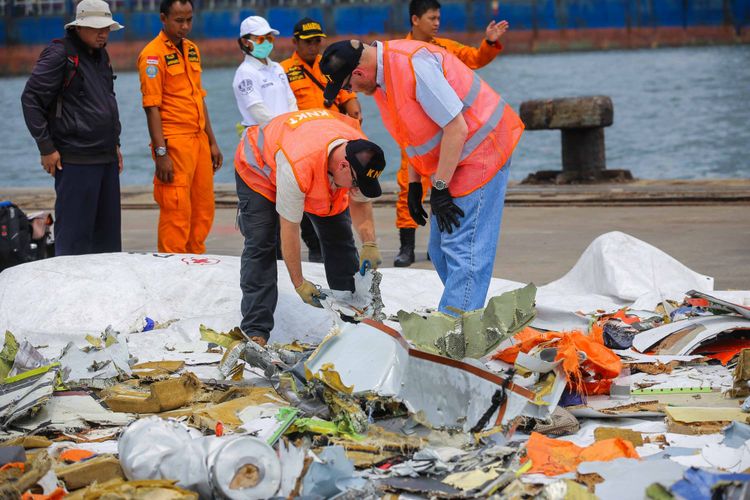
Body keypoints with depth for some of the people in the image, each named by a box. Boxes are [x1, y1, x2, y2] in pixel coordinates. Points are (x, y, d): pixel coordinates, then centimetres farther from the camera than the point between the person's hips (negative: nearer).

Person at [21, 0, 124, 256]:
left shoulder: (101, 56, 16)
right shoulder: (59, 55, -10)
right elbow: (31, 99, -12)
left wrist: (115, 143, 21)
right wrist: (46, 148, -13)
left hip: (107, 158, 8)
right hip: (75, 160, -8)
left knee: (107, 232, 11)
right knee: (74, 234, -7)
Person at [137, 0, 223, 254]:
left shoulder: (191, 49, 14)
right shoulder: (153, 54, -10)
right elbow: (152, 107, -13)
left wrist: (212, 142, 18)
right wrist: (161, 154, -18)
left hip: (199, 140, 8)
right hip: (174, 143, -8)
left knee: (204, 211, 10)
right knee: (176, 213, -7)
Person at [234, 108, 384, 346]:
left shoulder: (362, 154, -30)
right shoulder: (297, 166, -47)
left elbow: (360, 202, -10)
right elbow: (289, 229, -35)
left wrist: (370, 244, -26)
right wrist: (299, 284, -28)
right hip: (259, 167, -6)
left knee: (339, 237, 0)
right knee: (260, 244, -17)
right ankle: (255, 332, -17)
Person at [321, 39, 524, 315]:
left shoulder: (413, 65, -27)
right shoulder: (380, 76, 4)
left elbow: (456, 128, -26)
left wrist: (439, 188, -21)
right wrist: (414, 184, 12)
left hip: (480, 152, -11)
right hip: (450, 162, 11)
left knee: (463, 249, -15)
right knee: (441, 249, 13)